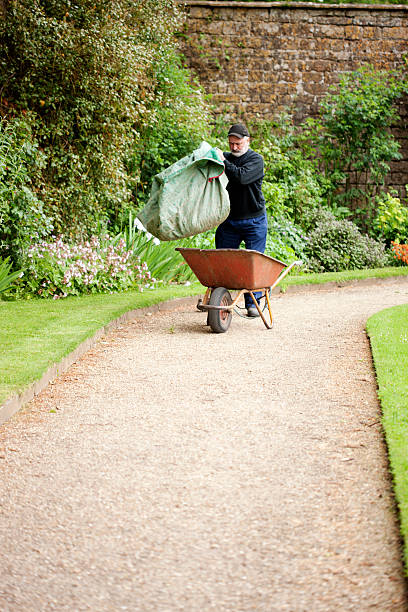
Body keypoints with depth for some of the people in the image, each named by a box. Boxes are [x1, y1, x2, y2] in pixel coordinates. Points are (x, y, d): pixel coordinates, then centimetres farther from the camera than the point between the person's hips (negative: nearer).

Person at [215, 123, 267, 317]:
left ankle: (252, 303, 5)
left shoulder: (256, 159, -6)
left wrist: (223, 162, -19)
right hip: (229, 220, 4)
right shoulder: (225, 157, 10)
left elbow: (242, 177, -24)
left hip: (254, 220, -4)